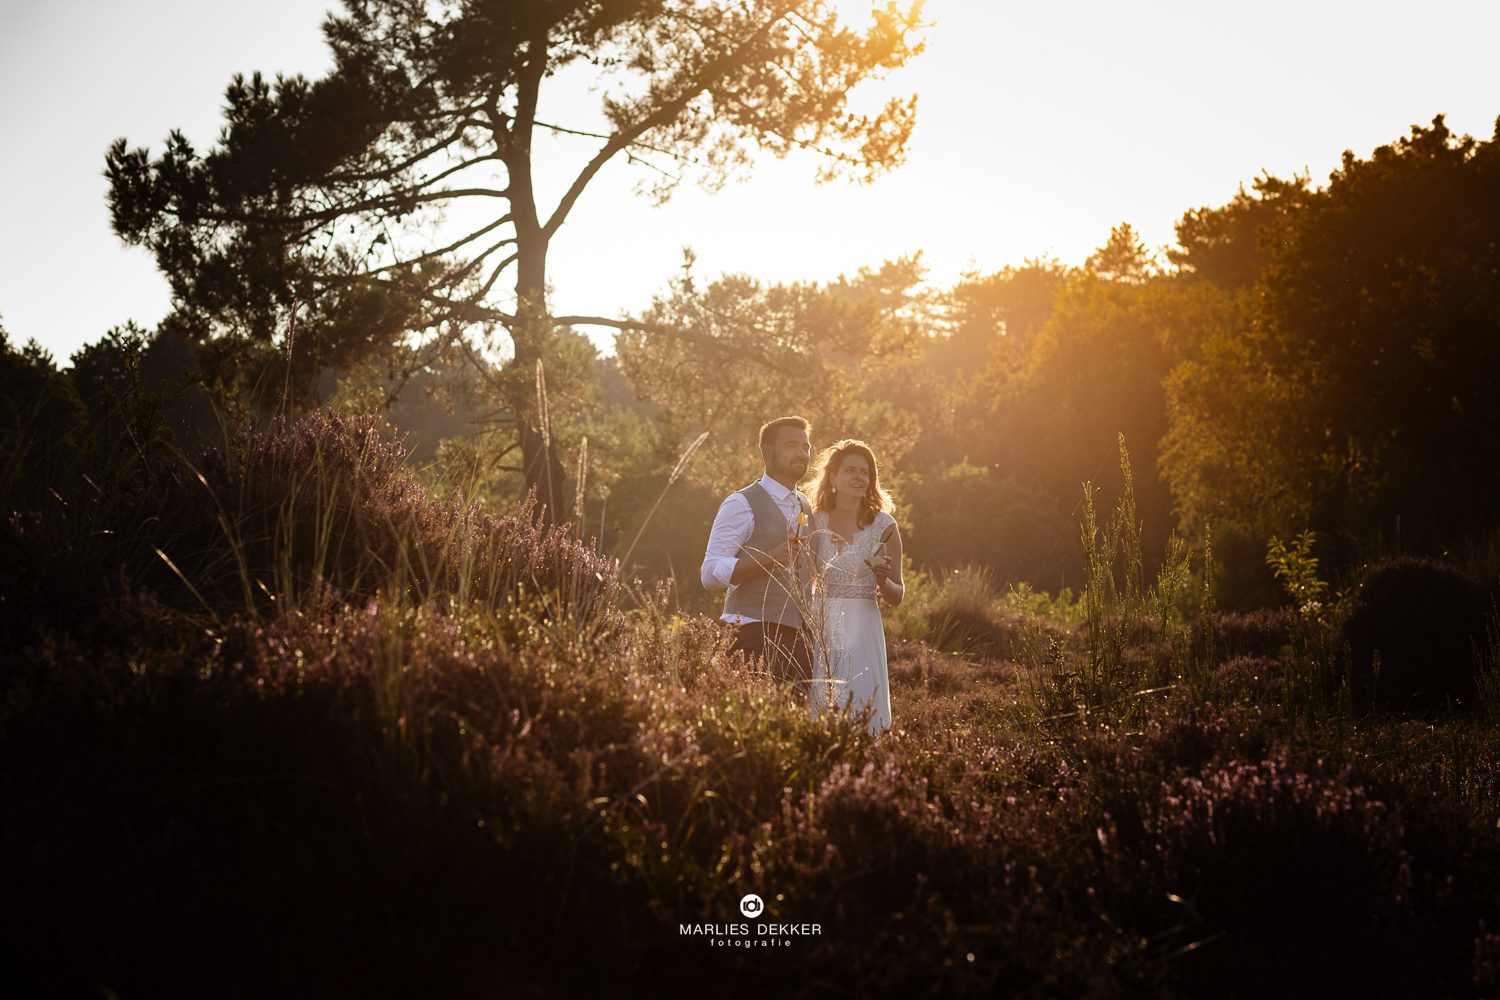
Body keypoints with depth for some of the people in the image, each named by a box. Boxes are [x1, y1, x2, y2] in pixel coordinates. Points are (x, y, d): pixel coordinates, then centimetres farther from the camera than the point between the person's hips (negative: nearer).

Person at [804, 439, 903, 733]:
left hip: (862, 630, -2)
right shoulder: (816, 522, 6)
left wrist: (882, 579, -16)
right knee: (819, 716, 2)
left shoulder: (883, 526, 0)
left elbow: (897, 596, 2)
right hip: (820, 629, 2)